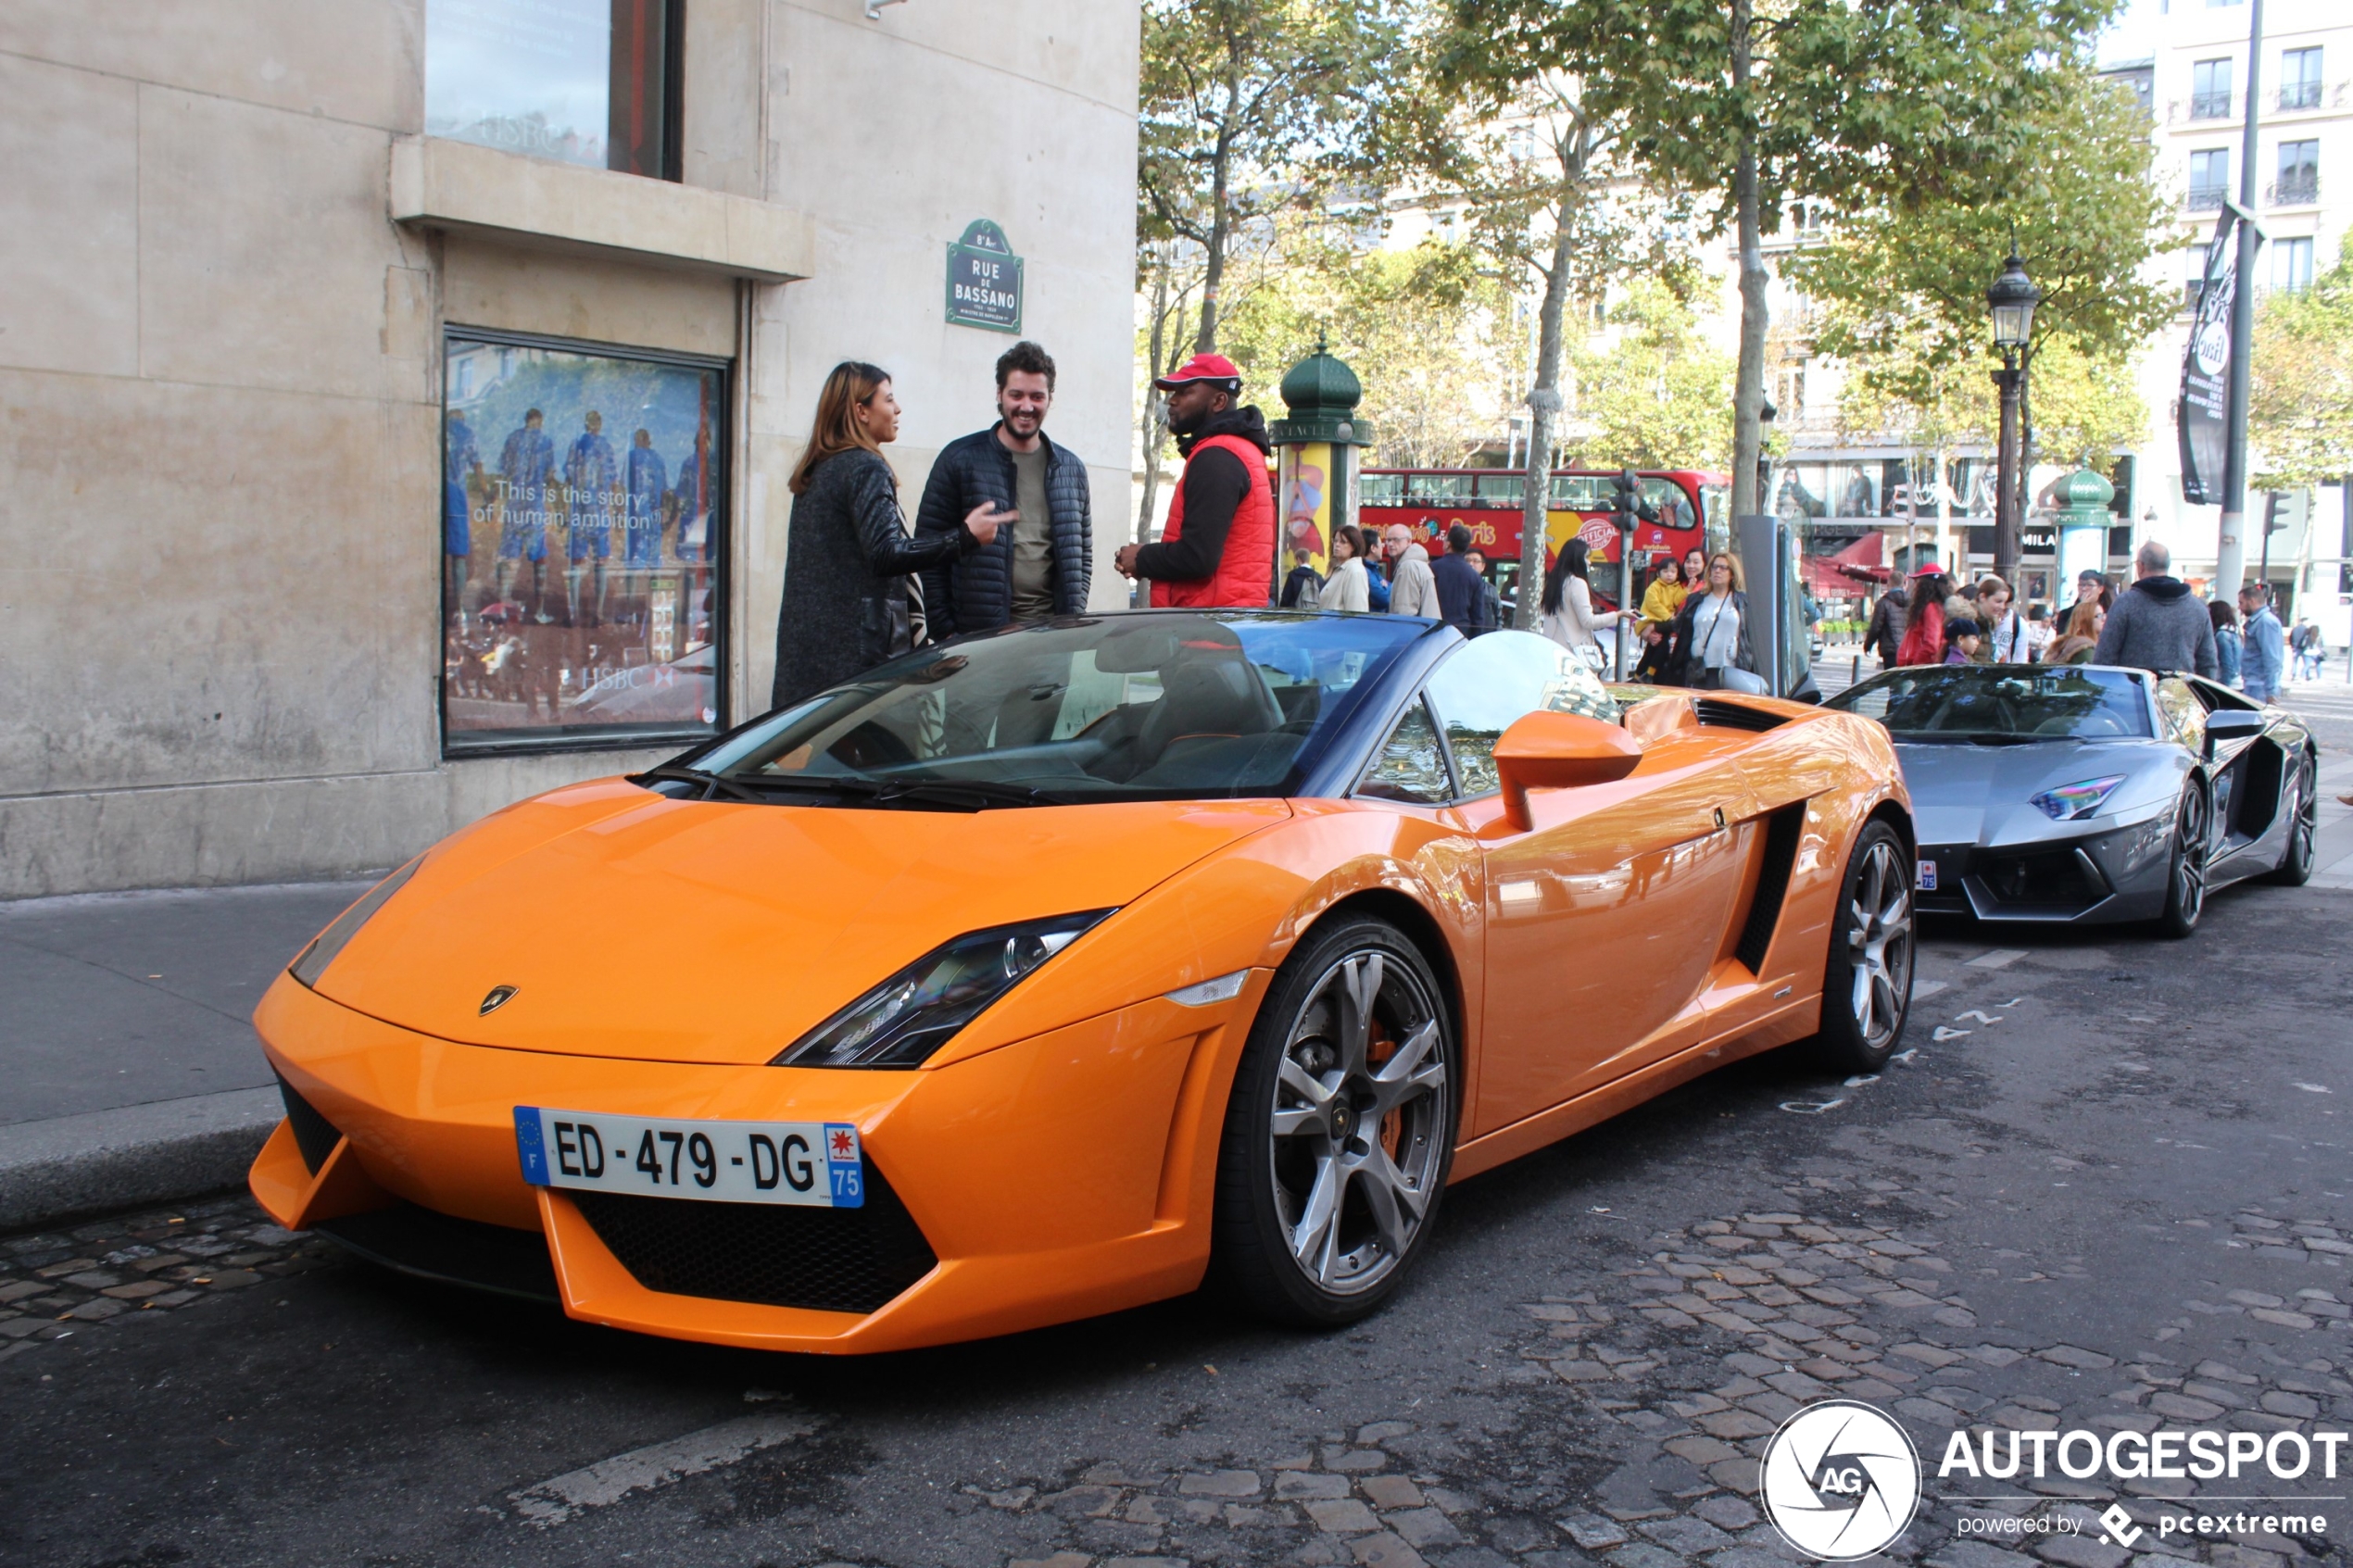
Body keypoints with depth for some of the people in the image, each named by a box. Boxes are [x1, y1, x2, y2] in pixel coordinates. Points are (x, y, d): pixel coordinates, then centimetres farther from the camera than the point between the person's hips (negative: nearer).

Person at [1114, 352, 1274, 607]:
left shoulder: (1215, 457, -13)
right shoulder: (1241, 451, 20)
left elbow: (1198, 556, -22)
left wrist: (1142, 559, -5)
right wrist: (1149, 558, 9)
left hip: (1212, 614, -11)